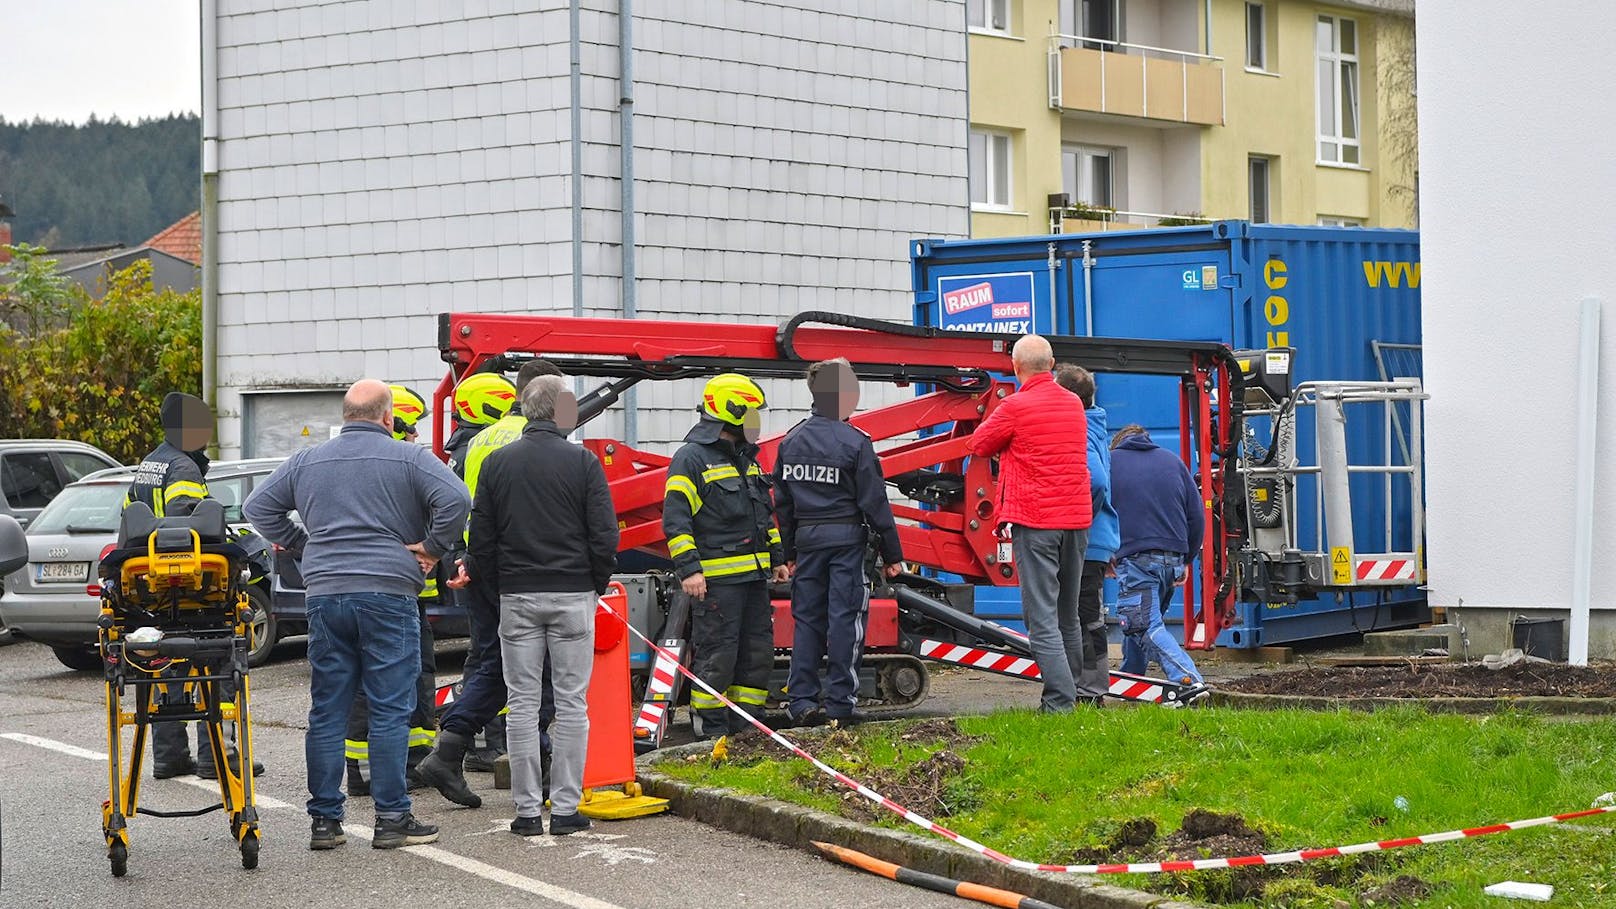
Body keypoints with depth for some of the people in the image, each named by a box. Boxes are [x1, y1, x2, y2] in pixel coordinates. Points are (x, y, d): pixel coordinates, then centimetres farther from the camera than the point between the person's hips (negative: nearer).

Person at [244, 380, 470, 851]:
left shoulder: (308, 461, 12)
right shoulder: (409, 459, -1)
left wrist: (305, 546, 16)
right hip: (388, 594, -4)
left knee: (327, 711, 8)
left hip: (325, 595, 4)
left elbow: (258, 507, 14)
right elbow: (456, 501, -14)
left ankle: (324, 820, 9)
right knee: (390, 711, 0)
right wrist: (433, 547, -2)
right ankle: (391, 818, 0)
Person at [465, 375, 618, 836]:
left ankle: (527, 809, 4)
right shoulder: (582, 462, -5)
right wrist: (597, 583, 8)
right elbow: (604, 534, -6)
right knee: (571, 702, 3)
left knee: (522, 703, 5)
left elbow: (481, 538, 6)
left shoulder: (497, 463, 4)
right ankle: (566, 808, 2)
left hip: (517, 596, 2)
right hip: (573, 594, -2)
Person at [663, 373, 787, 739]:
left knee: (758, 647, 10)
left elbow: (764, 513, 28)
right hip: (716, 576, -8)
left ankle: (747, 720, 18)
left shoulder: (746, 457, 19)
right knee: (717, 651, -7)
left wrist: (777, 558, 24)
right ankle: (711, 725, 1)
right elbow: (675, 519, -13)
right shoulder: (691, 458, -9)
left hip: (753, 573, 9)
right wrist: (688, 569, -19)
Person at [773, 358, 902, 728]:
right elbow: (875, 503, -8)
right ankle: (839, 704, 2)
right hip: (847, 538, -5)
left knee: (807, 619, 9)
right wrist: (892, 554, -2)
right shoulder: (855, 443, -11)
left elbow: (782, 501, 12)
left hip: (807, 538, 5)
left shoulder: (790, 441, 6)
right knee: (844, 621, 0)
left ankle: (801, 701, 6)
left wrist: (789, 552, 20)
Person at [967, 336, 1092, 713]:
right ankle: (1071, 691, 20)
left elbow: (979, 445, 4)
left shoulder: (1014, 407, -10)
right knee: (1069, 617, 15)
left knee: (1042, 618, -7)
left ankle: (1059, 701, -13)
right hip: (1076, 520, 6)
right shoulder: (1074, 405, 10)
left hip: (1034, 521, -6)